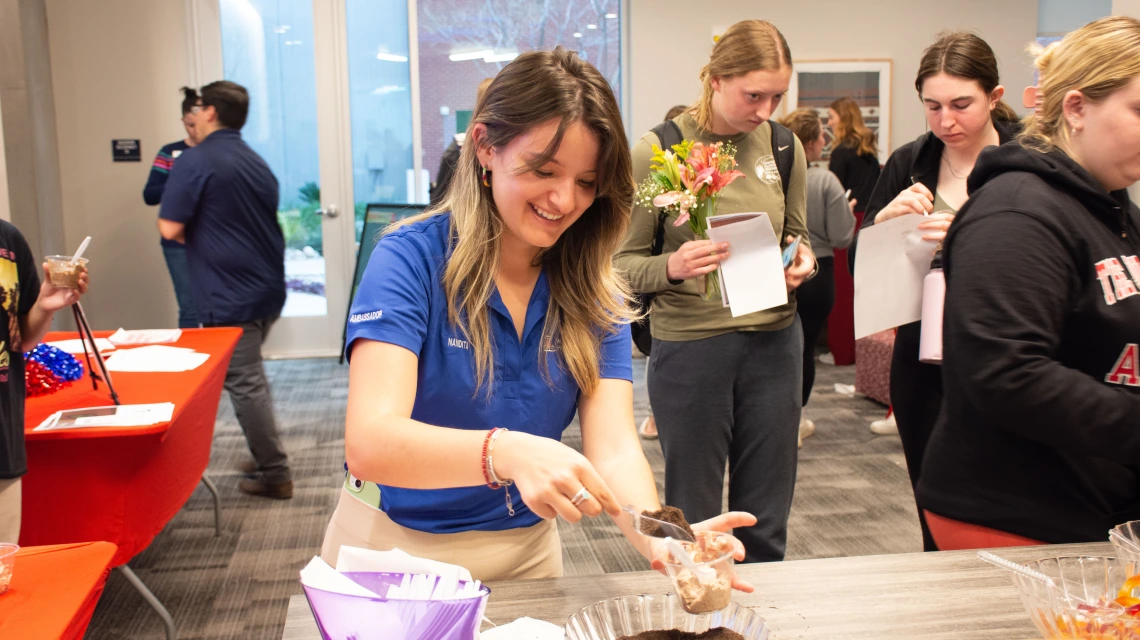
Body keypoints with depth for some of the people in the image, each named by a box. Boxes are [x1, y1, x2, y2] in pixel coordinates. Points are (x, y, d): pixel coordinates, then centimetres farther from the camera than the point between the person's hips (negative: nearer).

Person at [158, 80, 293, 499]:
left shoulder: (195, 161, -13)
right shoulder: (256, 163, 13)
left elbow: (170, 229, -17)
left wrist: (194, 237, 4)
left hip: (231, 298, -8)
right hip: (267, 289, 8)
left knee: (244, 385, 1)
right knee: (250, 377, 21)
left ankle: (274, 474, 8)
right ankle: (268, 458, 29)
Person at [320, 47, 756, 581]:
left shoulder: (595, 295, -7)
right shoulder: (411, 258, -20)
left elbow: (613, 448, -17)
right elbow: (369, 442, -31)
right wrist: (505, 452, -49)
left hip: (526, 548, 3)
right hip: (393, 544, -3)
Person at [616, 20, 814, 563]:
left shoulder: (783, 146, 4)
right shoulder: (657, 150, -8)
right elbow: (624, 262, -5)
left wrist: (802, 261, -5)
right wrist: (672, 267, -25)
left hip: (774, 340, 4)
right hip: (691, 347, -4)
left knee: (765, 523, 15)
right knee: (693, 519, 10)